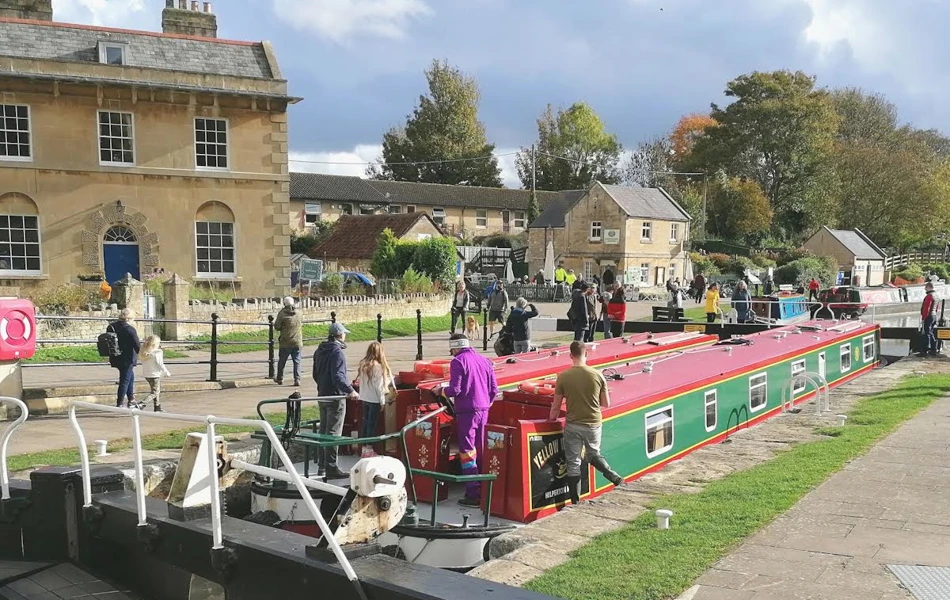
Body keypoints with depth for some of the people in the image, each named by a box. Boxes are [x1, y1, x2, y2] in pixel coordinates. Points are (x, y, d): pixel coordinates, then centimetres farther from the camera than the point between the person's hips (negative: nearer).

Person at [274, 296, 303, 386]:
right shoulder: (298, 314, 3)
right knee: (297, 361, 4)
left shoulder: (282, 313, -10)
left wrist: (283, 328, 10)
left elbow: (277, 327, -9)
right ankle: (297, 379, -5)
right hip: (297, 342, 2)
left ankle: (280, 378, 26)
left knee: (282, 361, 13)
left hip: (285, 342, -2)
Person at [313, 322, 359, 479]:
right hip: (335, 397, -9)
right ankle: (331, 469, -5)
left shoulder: (319, 351, 12)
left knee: (323, 431, 16)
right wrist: (350, 390, -36)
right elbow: (338, 376, -28)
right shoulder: (337, 352, -17)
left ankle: (321, 466, 22)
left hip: (322, 396, 9)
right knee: (333, 433, -6)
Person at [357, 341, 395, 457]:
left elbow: (361, 382, 7)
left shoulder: (363, 365, 3)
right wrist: (382, 401, -7)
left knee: (365, 422, 13)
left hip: (364, 398, 6)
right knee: (372, 424, 2)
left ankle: (364, 448, 19)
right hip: (374, 399, -6)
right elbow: (379, 386, -15)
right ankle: (369, 450, 7)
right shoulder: (377, 366, -17)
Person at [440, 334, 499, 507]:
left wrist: (441, 390, 5)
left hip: (467, 410, -7)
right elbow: (494, 389, 11)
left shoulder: (458, 361, -7)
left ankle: (473, 493, -6)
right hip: (484, 409, 7)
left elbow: (455, 390, -14)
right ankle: (484, 489, 22)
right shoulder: (484, 360, 12)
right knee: (481, 450, 15)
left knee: (467, 450, -3)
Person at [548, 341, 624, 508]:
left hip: (573, 425, -2)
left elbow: (556, 405, -5)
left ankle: (575, 501, 13)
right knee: (593, 455, 27)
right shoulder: (597, 375, -8)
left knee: (573, 463, 10)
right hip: (594, 424, 2)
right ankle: (615, 477, 10)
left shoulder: (563, 376, -11)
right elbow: (606, 404, 1)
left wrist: (551, 418, 13)